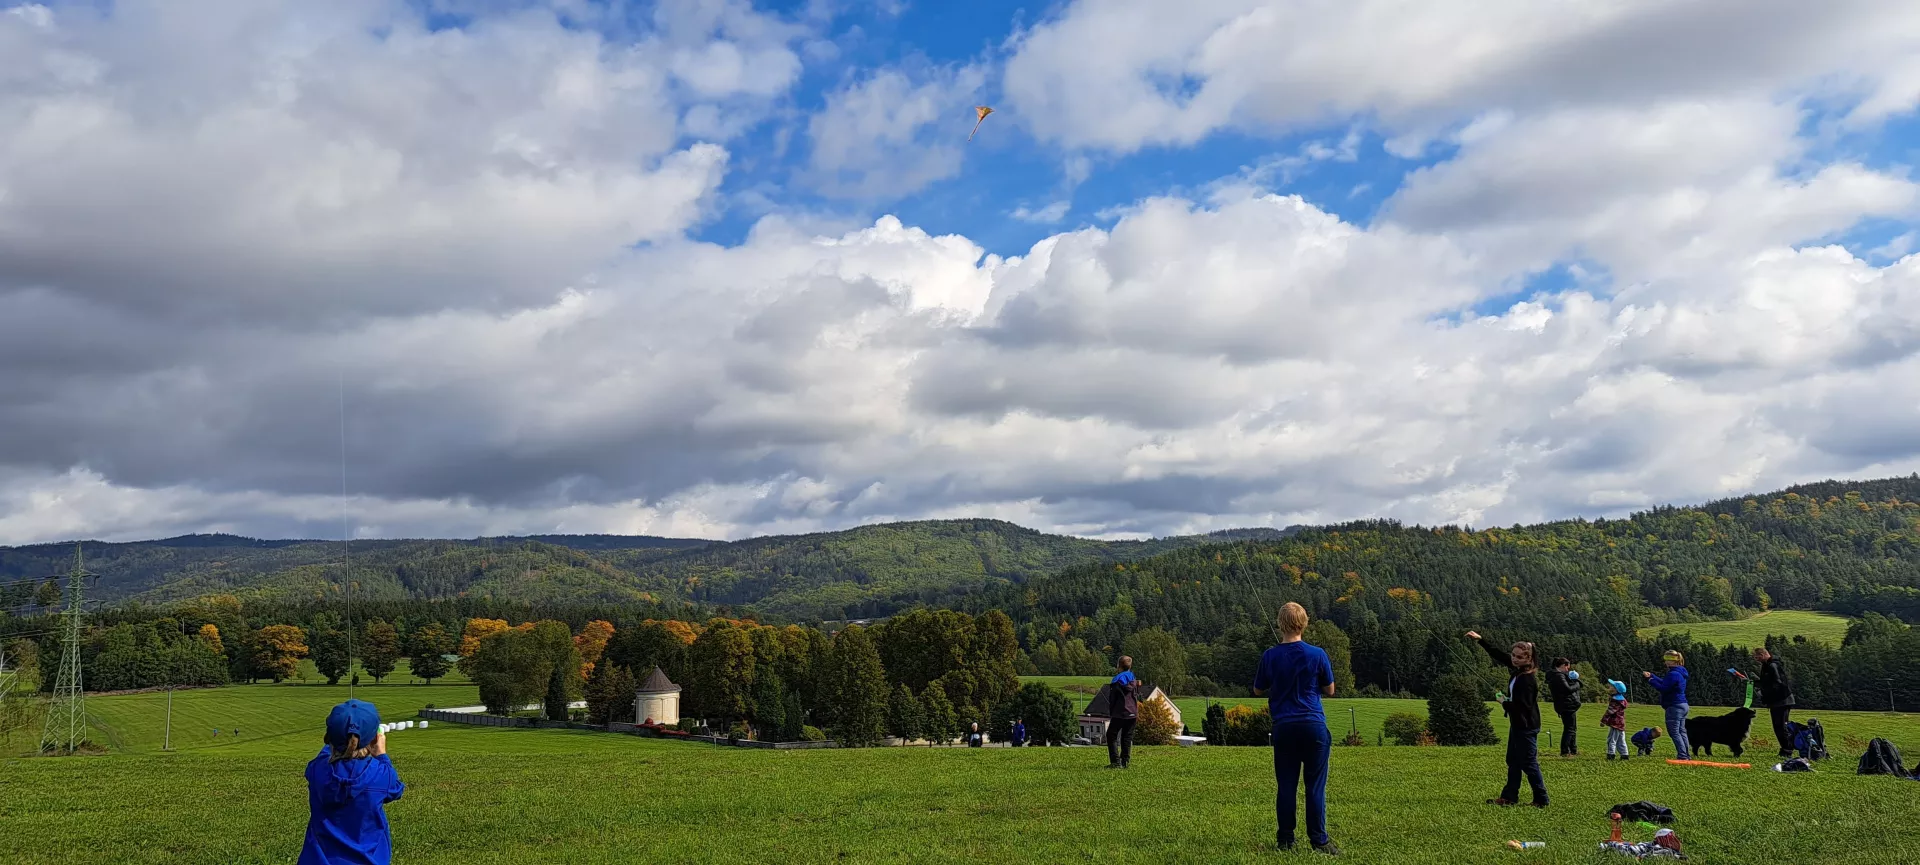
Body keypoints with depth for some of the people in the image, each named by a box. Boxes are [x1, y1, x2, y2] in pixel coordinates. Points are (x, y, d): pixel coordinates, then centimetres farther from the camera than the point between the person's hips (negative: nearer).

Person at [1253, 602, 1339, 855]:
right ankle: (1319, 840, 3)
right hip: (1314, 725, -1)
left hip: (1283, 727, 1)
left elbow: (1258, 691, 10)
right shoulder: (1317, 654, -5)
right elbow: (1329, 690, 6)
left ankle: (1285, 840, 10)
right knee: (1315, 786, 2)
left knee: (1286, 785, 7)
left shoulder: (1269, 657, -2)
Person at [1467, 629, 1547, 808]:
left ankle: (1541, 800, 6)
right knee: (1513, 761, 14)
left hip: (1526, 728, -10)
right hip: (1517, 725, 10)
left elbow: (1523, 706, -26)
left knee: (1529, 763, -3)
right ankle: (1509, 797, 20)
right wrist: (1480, 639, 13)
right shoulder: (1516, 671, 3)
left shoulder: (1527, 681, -23)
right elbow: (1498, 654, 13)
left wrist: (1505, 704, -24)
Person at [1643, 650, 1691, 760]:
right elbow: (1665, 682, 20)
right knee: (1681, 731, 15)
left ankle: (1683, 756, -9)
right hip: (1683, 705, 10)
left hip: (1674, 707, -10)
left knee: (1674, 732, -6)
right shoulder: (1680, 673, 14)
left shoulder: (1673, 674, -19)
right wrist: (1651, 676, 20)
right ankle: (1687, 755, 18)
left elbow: (1663, 688, -20)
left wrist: (1650, 681, -10)